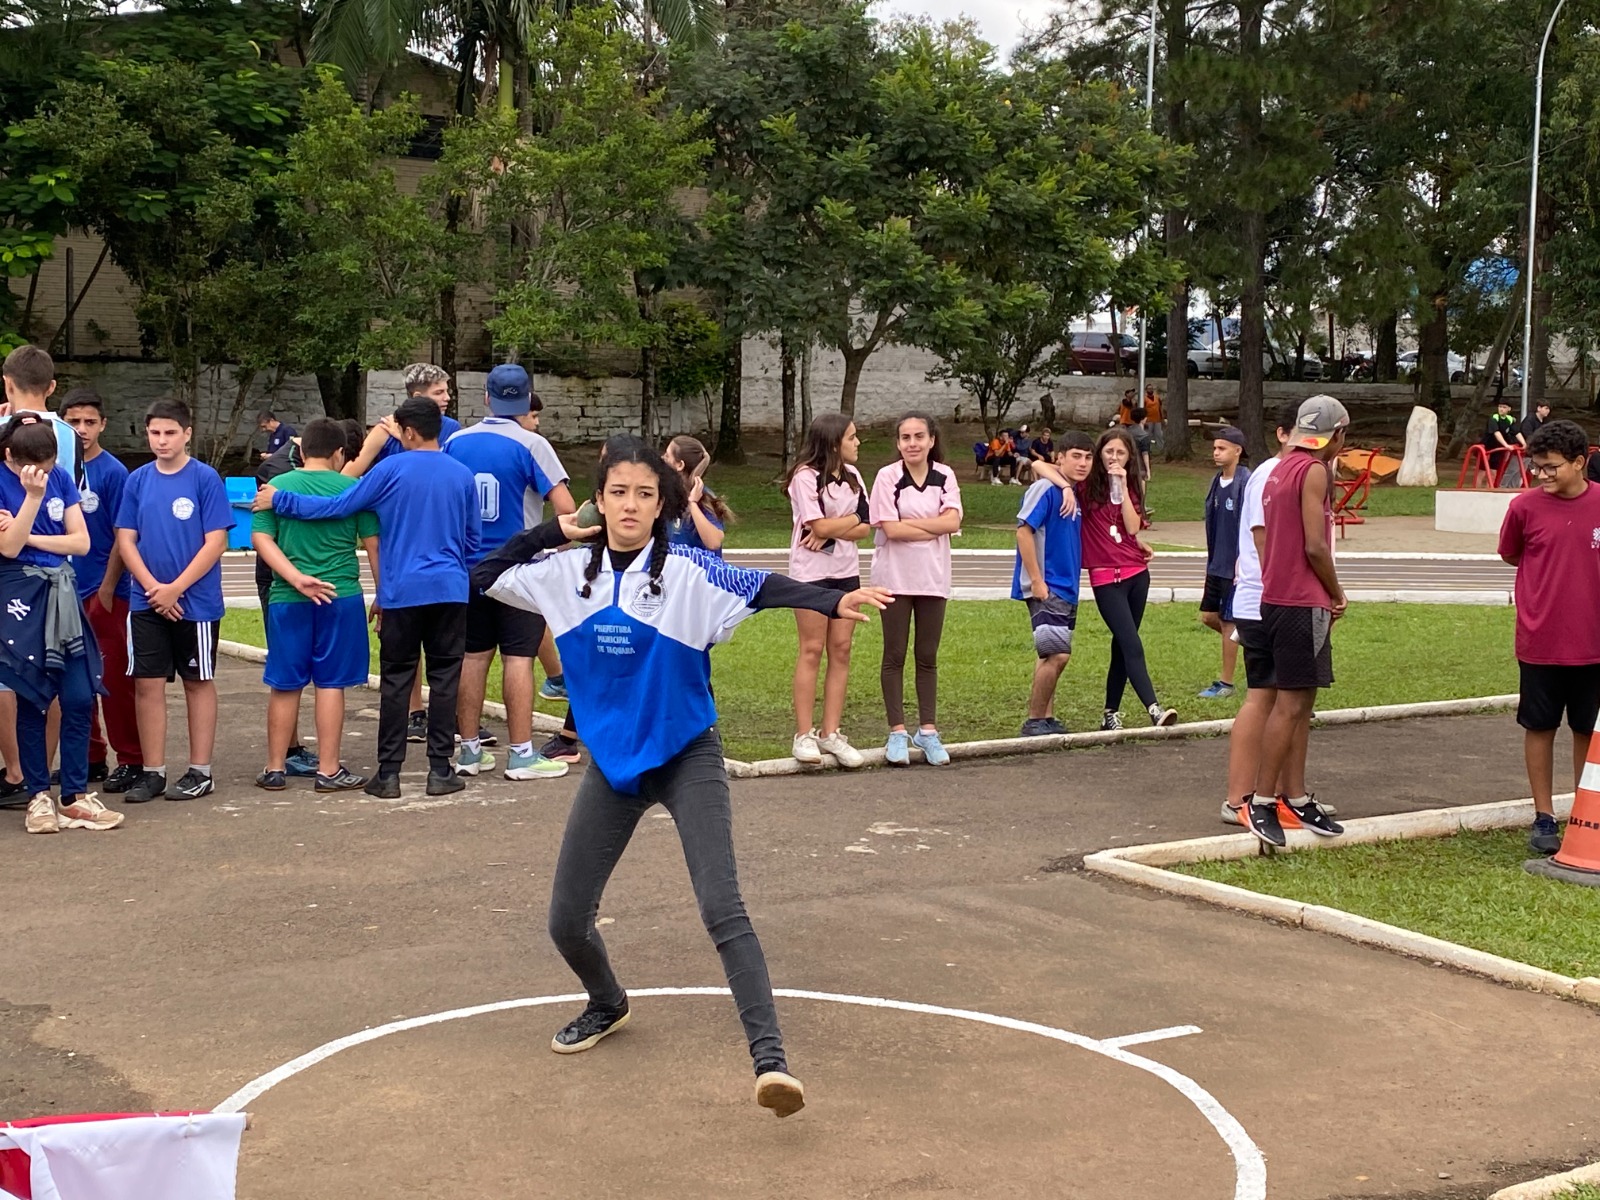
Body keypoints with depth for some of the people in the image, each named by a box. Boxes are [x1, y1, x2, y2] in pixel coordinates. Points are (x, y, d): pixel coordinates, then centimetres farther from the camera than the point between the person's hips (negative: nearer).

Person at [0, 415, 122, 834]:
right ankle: (39, 797, 10)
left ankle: (75, 796, 7)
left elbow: (81, 542, 2)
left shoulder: (61, 479, 6)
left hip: (62, 595, 4)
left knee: (79, 698, -1)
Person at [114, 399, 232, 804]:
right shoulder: (138, 480, 5)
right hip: (146, 601, 4)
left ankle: (200, 771, 14)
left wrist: (176, 588, -13)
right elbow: (125, 539, 4)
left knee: (198, 682, 7)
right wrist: (153, 587, -9)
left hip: (196, 600, -3)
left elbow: (216, 541, -9)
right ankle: (153, 773, 12)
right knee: (147, 684, 3)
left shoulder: (205, 478, -6)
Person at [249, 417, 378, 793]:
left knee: (284, 685, 10)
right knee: (331, 683, 4)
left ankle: (274, 768, 16)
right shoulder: (352, 489, -1)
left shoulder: (276, 487, 3)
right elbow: (373, 545, 0)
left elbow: (261, 538, -5)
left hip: (287, 601, 2)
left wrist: (296, 578, -11)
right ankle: (328, 770, 6)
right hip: (341, 596, -2)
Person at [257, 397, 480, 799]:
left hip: (402, 592, -2)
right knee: (444, 678, 6)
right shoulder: (463, 476, 5)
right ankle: (440, 769, 6)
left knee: (396, 680, 4)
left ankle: (389, 773, 5)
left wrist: (279, 500, 3)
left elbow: (339, 506, -6)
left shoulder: (392, 469, -6)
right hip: (450, 590, 2)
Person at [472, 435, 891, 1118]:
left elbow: (764, 588, -29)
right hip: (611, 763, 4)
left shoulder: (686, 572, -14)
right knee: (566, 922, 8)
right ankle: (609, 1005, 40)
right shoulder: (568, 574, 0)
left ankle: (769, 1058, -22)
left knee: (722, 909, -20)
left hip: (686, 759, -4)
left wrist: (835, 601, -47)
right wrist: (554, 529, -5)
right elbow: (484, 575, 7)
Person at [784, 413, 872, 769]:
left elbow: (865, 528, 2)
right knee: (812, 650, -3)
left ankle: (830, 733, 8)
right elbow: (818, 526, -19)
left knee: (841, 650, 4)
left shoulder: (852, 475, 8)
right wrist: (851, 519, -4)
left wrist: (831, 531, -14)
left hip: (846, 571, 6)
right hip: (811, 572, -6)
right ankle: (804, 735, 2)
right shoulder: (806, 476, -11)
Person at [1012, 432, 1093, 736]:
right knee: (1057, 654, -13)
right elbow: (1023, 531, -19)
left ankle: (1046, 718, 19)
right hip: (1045, 588, -9)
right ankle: (1034, 721, -4)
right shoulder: (1046, 489, -13)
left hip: (1066, 588, 9)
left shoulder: (1074, 493, 12)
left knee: (1052, 656, 12)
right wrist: (1036, 581, -20)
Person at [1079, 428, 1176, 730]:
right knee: (1132, 646, -14)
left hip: (1136, 572, 5)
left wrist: (1122, 486, -7)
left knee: (1122, 645, 9)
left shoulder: (1134, 486, 12)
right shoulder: (1088, 484, -1)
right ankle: (1154, 709, -22)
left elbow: (1132, 528, -5)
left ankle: (1111, 713, 18)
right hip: (1106, 577, -5)